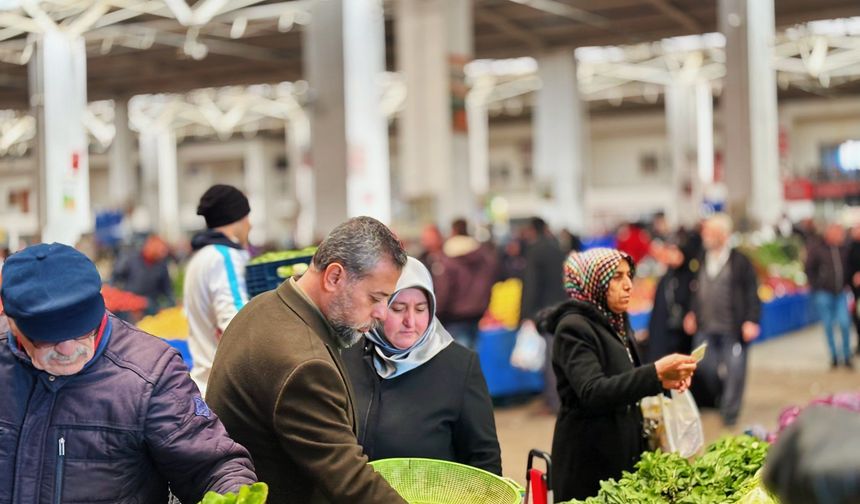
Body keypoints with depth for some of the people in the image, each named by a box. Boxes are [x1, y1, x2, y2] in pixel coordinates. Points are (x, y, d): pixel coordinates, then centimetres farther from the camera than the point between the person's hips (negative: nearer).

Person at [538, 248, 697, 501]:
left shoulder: (616, 323, 10)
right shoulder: (573, 328, -16)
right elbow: (593, 393, -28)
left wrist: (662, 381, -1)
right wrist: (656, 372, -34)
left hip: (624, 451, 8)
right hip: (590, 460, -8)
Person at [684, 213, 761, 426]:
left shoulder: (740, 262, -4)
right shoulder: (702, 261, 11)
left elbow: (751, 294, -5)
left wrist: (751, 321, -12)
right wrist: (692, 314, 13)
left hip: (732, 329, -5)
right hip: (705, 328, 5)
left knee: (734, 370, 0)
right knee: (704, 367, 7)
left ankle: (729, 412, 11)